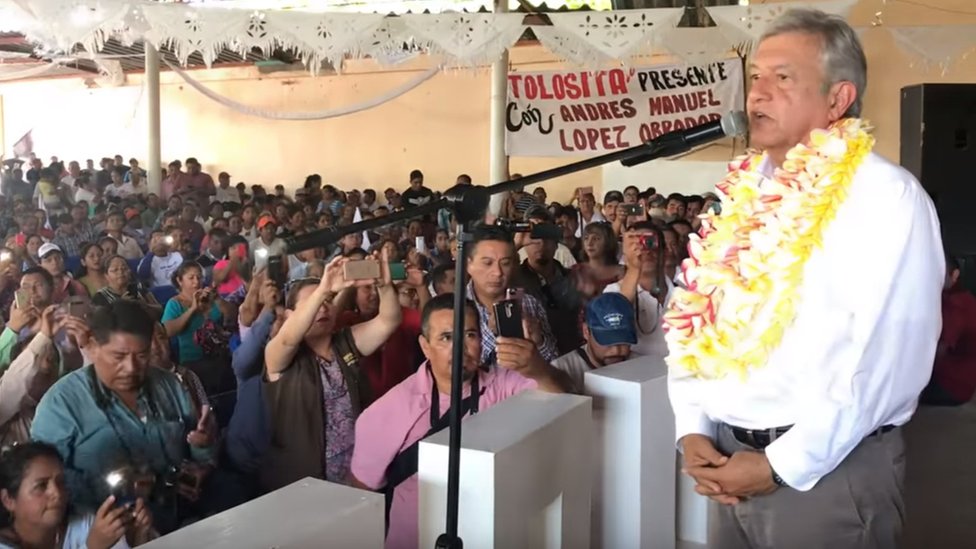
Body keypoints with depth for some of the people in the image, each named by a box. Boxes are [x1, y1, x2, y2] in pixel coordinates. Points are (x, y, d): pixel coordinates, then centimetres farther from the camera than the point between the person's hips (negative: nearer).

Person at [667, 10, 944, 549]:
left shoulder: (887, 197, -10)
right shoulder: (744, 196, 9)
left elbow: (885, 359, -17)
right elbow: (694, 322, 10)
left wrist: (782, 465, -17)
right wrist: (693, 430, -2)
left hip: (828, 473, -6)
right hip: (731, 464, 6)